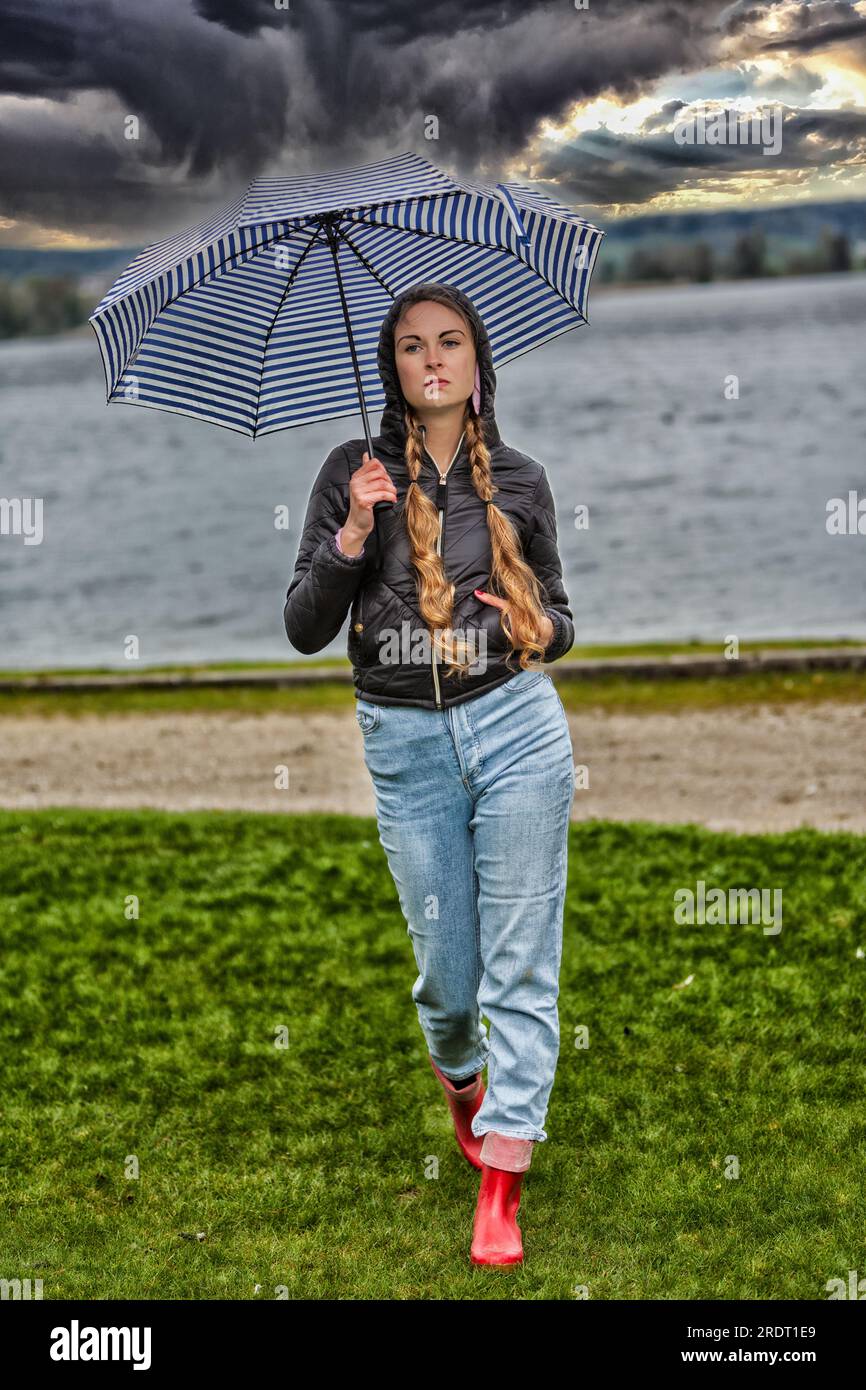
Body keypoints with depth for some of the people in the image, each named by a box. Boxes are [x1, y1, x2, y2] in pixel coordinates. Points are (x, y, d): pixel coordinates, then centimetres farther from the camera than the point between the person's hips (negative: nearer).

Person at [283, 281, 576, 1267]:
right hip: (405, 742, 0)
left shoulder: (518, 480, 6)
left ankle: (501, 1187, 5)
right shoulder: (353, 470, 3)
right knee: (447, 971, 9)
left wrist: (538, 627, -9)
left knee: (521, 966, -3)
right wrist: (351, 536, -15)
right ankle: (460, 1080, 44)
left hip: (516, 724, 0)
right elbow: (304, 630, 0)